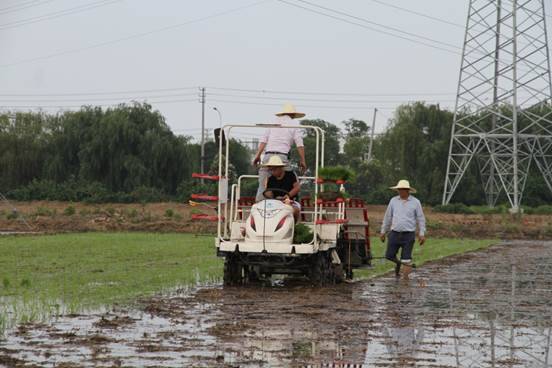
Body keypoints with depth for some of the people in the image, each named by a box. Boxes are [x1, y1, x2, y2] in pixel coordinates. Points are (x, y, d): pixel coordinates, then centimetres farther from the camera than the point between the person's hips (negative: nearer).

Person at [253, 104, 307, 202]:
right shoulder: (294, 126, 9)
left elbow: (263, 140, 10)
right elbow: (300, 145, 3)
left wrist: (258, 155, 9)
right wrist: (302, 161, 7)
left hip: (268, 156, 3)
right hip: (282, 157, -3)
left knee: (263, 184, 3)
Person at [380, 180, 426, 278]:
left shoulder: (415, 202, -2)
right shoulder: (393, 201, 4)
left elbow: (421, 219, 1)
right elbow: (387, 217, 11)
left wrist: (422, 234, -6)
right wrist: (383, 231, 12)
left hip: (409, 234, -3)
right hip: (394, 233, 3)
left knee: (406, 259, -4)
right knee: (389, 255, 3)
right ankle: (398, 263, 35)